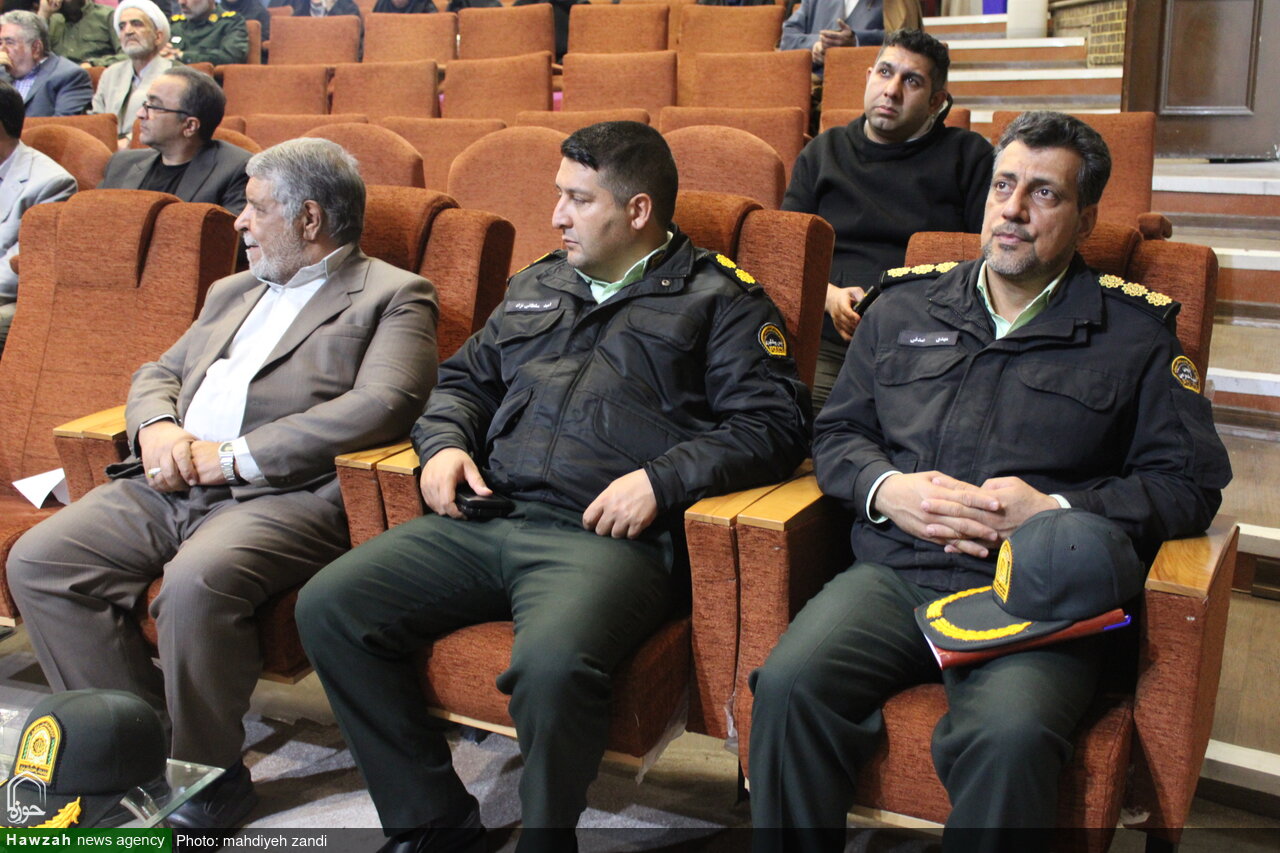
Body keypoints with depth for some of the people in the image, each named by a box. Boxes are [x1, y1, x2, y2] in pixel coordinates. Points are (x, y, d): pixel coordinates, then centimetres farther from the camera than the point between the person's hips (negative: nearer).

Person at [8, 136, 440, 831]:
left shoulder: (392, 296, 2)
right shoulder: (233, 292, 28)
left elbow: (383, 405, -14)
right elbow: (158, 372, 29)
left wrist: (234, 457, -16)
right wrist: (156, 426, 2)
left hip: (284, 494, -8)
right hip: (170, 485, 8)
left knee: (197, 581, -34)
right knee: (37, 562, -9)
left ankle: (213, 770, -9)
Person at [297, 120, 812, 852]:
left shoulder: (721, 299, 8)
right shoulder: (538, 286, 27)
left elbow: (774, 422, -3)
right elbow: (467, 377, 33)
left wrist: (663, 478, -15)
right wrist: (446, 442, 11)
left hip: (605, 536, -6)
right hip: (484, 518, 7)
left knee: (554, 662, -37)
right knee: (329, 607, -10)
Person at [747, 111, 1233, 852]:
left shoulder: (1136, 335, 12)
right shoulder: (905, 309, 20)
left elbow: (1192, 483, 6)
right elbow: (837, 432, 21)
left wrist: (1056, 512, -8)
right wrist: (886, 490, -2)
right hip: (894, 575, 3)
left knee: (1011, 735, -34)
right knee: (788, 685, -26)